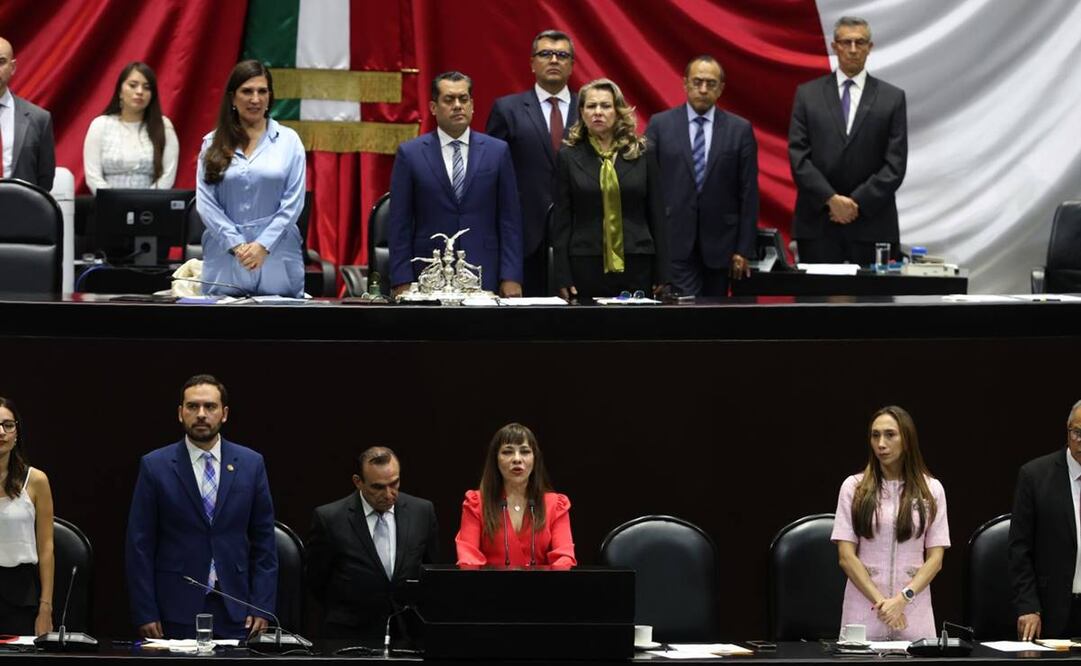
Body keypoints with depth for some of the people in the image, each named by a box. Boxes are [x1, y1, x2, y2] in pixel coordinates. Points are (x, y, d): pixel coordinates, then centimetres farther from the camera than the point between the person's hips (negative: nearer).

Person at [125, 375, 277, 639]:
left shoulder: (250, 464, 6)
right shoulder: (155, 466, 1)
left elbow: (264, 541, 7)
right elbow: (140, 546, 0)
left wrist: (261, 607, -1)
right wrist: (145, 614, -6)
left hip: (235, 611, 2)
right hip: (176, 611, -1)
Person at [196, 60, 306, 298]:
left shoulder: (288, 140, 6)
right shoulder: (213, 143, 7)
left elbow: (293, 202, 0)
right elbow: (205, 202, 1)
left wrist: (263, 245, -10)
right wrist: (236, 245, -10)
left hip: (277, 260, 0)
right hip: (226, 260, 1)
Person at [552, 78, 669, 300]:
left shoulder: (642, 155, 6)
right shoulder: (569, 157, 5)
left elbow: (656, 215, 8)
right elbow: (562, 221, 4)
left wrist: (661, 273, 3)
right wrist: (563, 277, -3)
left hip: (636, 265, 1)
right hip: (586, 266, -1)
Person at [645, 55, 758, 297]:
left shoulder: (740, 130, 5)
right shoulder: (660, 125, 4)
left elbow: (748, 194, 4)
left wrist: (744, 250, 0)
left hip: (719, 243, 2)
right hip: (675, 242, -1)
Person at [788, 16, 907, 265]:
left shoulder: (892, 98, 6)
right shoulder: (807, 94, 8)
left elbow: (895, 164, 0)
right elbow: (798, 156, 0)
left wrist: (858, 202, -10)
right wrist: (831, 199, -11)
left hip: (872, 224, 0)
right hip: (818, 223, 0)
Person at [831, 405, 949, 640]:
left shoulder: (931, 489, 5)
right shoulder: (854, 487, 3)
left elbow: (935, 558, 1)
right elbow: (846, 556, -1)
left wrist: (904, 598, -13)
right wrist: (880, 601, -12)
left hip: (914, 614, 0)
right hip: (864, 612, 0)